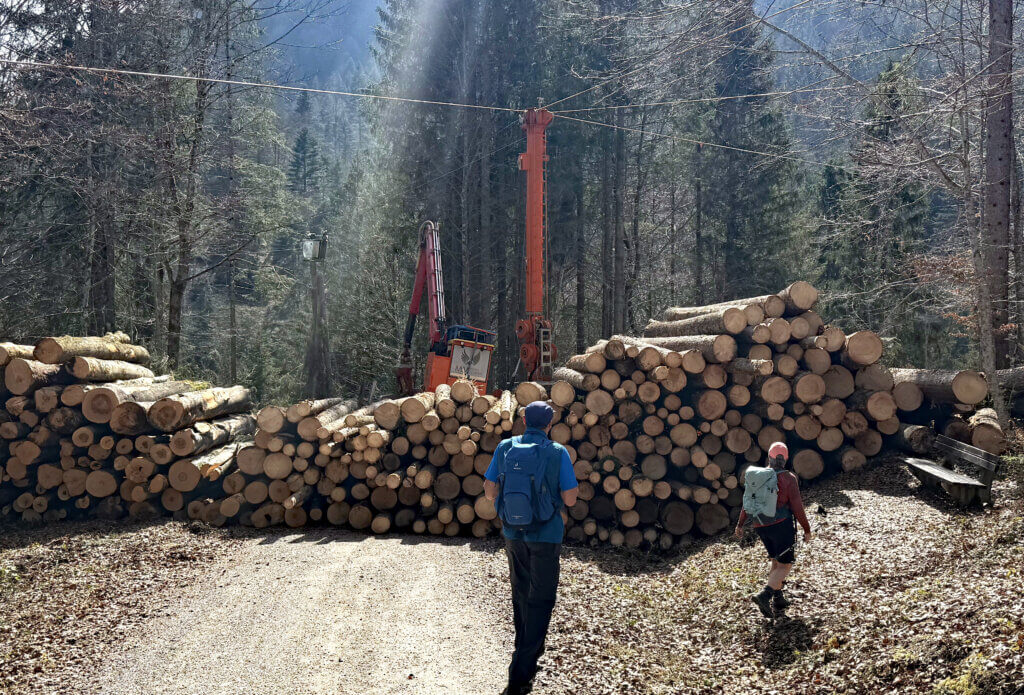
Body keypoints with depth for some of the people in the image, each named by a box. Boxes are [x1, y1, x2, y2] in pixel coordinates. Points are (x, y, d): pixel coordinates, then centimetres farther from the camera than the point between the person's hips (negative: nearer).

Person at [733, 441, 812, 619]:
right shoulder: (789, 479, -9)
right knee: (785, 566, -3)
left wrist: (740, 524, 20)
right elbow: (797, 507, -10)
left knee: (777, 561, 23)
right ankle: (764, 595, -24)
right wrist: (807, 529, 2)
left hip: (762, 527, 6)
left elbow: (747, 502, 9)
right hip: (782, 525, -6)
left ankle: (778, 599, 20)